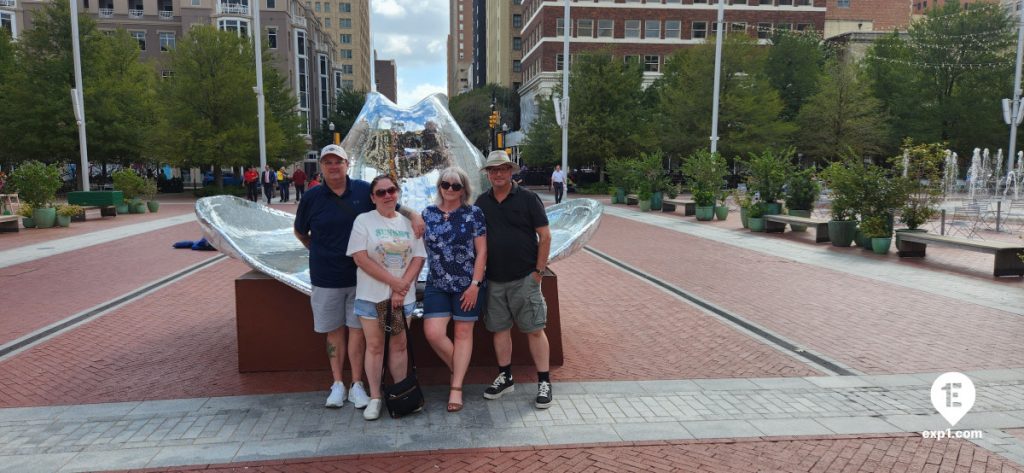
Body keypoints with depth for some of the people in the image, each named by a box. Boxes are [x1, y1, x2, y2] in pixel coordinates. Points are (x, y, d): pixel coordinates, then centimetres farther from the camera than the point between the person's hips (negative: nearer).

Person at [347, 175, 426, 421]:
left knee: (399, 345, 8)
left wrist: (402, 287, -11)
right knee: (374, 346, 4)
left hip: (403, 296, 2)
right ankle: (375, 398, 14)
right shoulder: (363, 220, -2)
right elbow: (361, 258, -11)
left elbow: (419, 258, 2)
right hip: (371, 295, -2)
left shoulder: (409, 222, 7)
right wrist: (394, 282, -14)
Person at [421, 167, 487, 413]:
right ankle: (458, 369, 21)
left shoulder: (474, 213, -4)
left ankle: (456, 388, 14)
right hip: (437, 285, 3)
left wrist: (475, 284, -11)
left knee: (463, 332, 4)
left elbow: (481, 251, -6)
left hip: (467, 285, -3)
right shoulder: (428, 214, 5)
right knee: (433, 333, -6)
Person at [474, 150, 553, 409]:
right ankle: (505, 377, 25)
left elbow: (545, 236, -4)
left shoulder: (527, 199, -4)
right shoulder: (481, 202, 8)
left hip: (524, 278, -4)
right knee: (500, 329, 11)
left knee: (534, 330, -1)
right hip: (494, 279, 4)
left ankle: (544, 382, 9)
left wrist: (539, 271, -7)